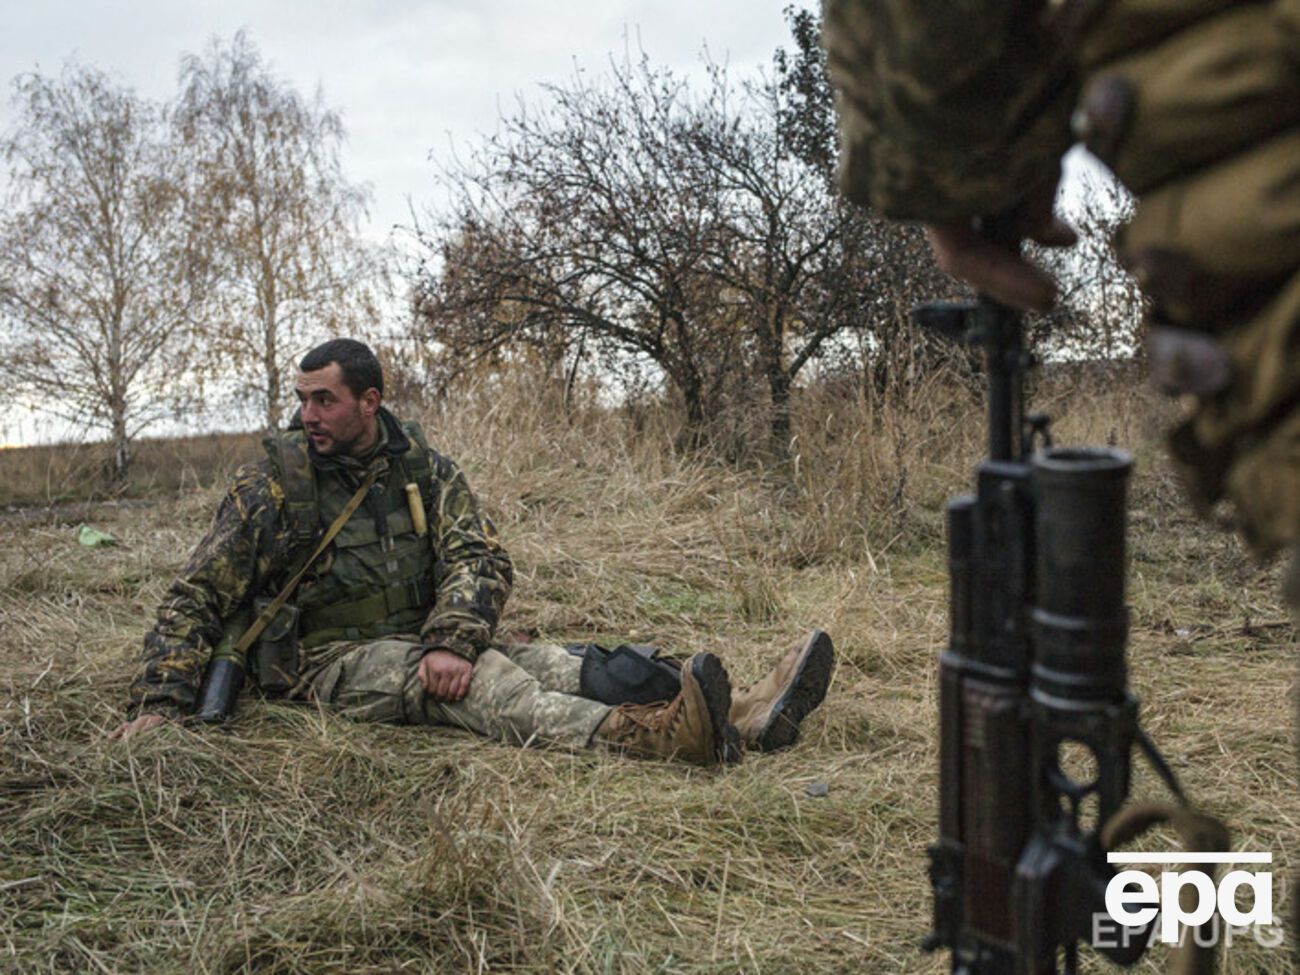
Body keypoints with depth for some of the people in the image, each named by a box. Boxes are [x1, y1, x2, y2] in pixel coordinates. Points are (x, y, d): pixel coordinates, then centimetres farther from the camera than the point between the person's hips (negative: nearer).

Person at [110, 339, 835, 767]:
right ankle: (645, 736, -59)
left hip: (423, 643, 4)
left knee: (557, 665, -19)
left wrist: (451, 641, -24)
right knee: (480, 679, -33)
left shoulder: (423, 468, 5)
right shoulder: (273, 487, -3)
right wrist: (161, 702, -13)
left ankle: (742, 719, -35)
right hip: (331, 659, -4)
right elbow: (198, 598, -1)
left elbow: (483, 559, -5)